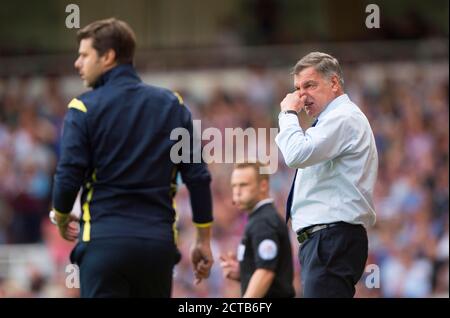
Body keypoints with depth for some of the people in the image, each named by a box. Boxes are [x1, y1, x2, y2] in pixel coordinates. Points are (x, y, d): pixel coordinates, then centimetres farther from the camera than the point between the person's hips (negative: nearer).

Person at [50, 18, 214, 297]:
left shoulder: (84, 109, -2)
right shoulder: (172, 104, 9)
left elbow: (69, 177, -7)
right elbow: (198, 176, 5)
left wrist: (62, 219, 14)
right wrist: (204, 240, 12)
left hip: (104, 242, -4)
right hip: (159, 242, 4)